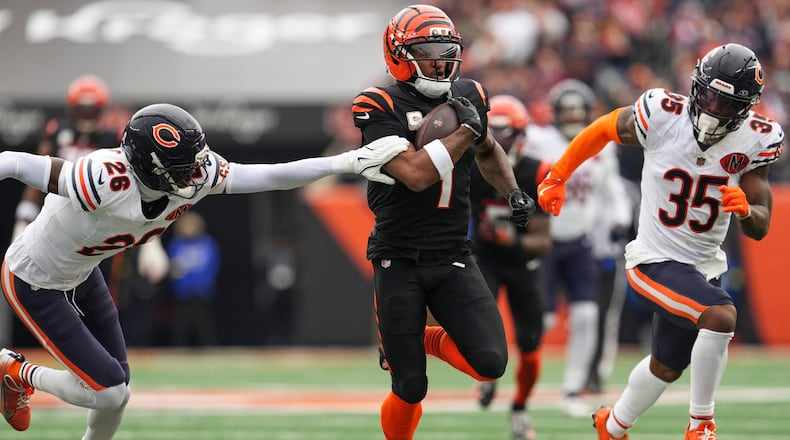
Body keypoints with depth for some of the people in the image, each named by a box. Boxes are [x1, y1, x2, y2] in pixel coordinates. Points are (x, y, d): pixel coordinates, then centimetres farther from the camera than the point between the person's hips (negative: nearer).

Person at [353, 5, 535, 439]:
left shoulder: (467, 96, 5)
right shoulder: (382, 108, -12)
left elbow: (488, 151, 28)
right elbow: (416, 174, -26)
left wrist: (513, 191, 11)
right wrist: (465, 129, -18)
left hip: (453, 259, 4)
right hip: (399, 260, -4)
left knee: (490, 362, -15)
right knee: (411, 388, -3)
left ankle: (425, 340, 16)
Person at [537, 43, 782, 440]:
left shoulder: (754, 141, -12)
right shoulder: (661, 116, -20)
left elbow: (760, 228, -9)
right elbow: (603, 129, 0)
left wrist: (745, 210, -32)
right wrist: (558, 176, 7)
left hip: (704, 265, 5)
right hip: (656, 260, -5)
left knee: (667, 366, 22)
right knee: (720, 314, -29)